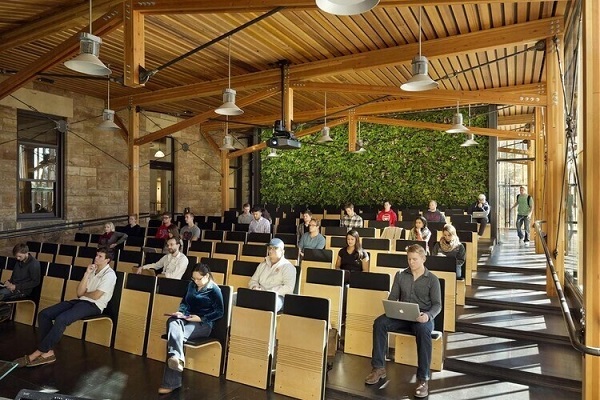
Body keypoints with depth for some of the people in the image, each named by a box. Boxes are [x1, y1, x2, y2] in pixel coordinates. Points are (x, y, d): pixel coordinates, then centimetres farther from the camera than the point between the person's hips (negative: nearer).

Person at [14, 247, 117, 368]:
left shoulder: (109, 274, -9)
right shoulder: (92, 270, 15)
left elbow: (96, 296, -16)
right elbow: (79, 293, 7)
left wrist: (84, 293, 5)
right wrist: (87, 274, -2)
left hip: (94, 305, -8)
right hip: (81, 301, 8)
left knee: (61, 319, -31)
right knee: (44, 314, -9)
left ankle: (38, 353, -18)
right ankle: (48, 352, -14)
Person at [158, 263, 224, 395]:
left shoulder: (214, 289, -5)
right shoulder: (191, 285, 15)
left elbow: (220, 312, -7)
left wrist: (201, 318, -16)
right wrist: (181, 312, 0)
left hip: (203, 323, -5)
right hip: (187, 319, 5)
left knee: (175, 334, -31)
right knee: (173, 322, -32)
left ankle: (170, 382, -36)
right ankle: (177, 358, -56)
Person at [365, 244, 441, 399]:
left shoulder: (432, 279, 2)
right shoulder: (400, 275, 10)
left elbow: (437, 305, -3)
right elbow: (392, 297, 10)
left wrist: (428, 316, -24)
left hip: (422, 318, -3)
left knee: (423, 330, -39)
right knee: (379, 322, -25)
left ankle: (423, 378, -29)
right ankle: (379, 368, -16)